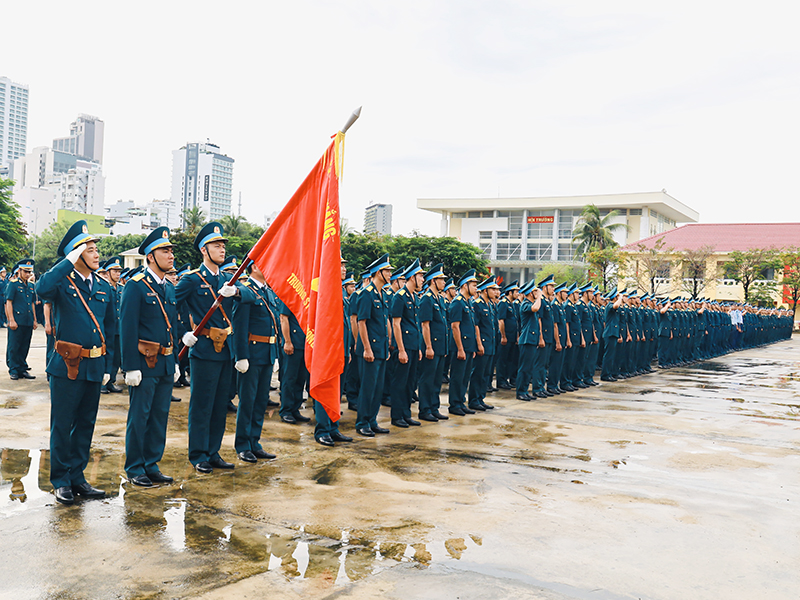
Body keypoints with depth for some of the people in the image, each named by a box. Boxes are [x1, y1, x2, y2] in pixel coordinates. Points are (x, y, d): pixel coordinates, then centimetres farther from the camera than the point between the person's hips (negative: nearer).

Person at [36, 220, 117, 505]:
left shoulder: (103, 287, 10)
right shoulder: (63, 282, -5)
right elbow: (43, 289, -31)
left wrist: (108, 365, 12)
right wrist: (69, 261, -23)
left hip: (95, 367, 5)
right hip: (67, 366, -5)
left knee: (86, 424, 13)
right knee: (62, 425, 3)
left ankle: (77, 477, 25)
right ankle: (61, 481, 17)